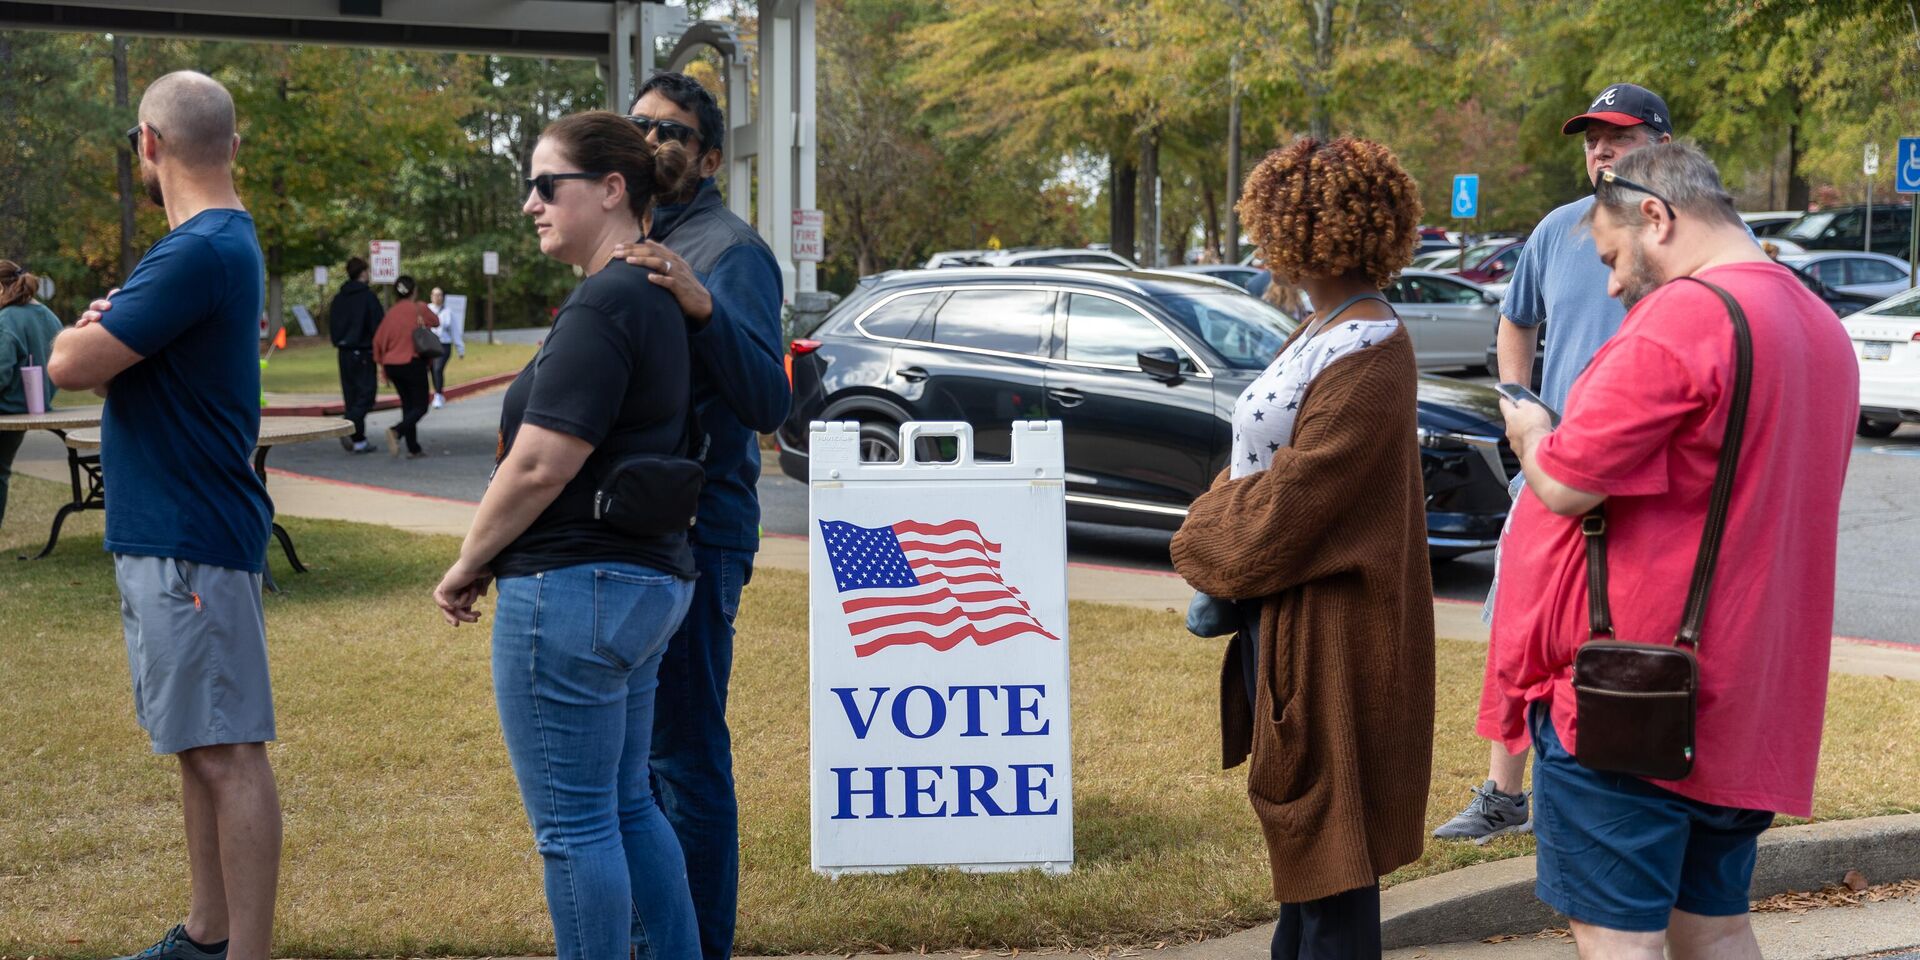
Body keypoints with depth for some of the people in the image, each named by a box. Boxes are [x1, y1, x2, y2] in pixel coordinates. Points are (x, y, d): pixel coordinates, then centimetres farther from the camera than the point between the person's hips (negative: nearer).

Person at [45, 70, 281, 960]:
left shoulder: (199, 253, -18)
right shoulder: (225, 239, 15)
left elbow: (71, 365, -19)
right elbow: (131, 354, 20)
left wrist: (79, 332, 3)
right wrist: (106, 330, -1)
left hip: (191, 541, -10)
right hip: (166, 530, 10)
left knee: (226, 752, -7)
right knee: (199, 743, 16)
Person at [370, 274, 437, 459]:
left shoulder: (390, 313, 5)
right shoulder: (419, 309, -6)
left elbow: (378, 340, 3)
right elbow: (436, 322, 12)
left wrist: (383, 364, 11)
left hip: (392, 365, 5)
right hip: (413, 363, -5)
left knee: (407, 405, 14)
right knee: (420, 406, 1)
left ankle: (413, 448, 11)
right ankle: (396, 431, -25)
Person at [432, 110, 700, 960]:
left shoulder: (602, 306, -17)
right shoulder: (656, 298, 13)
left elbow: (538, 467, -21)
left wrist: (466, 567, -7)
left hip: (576, 587, -10)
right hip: (649, 579, 10)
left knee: (575, 823, 0)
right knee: (626, 804, 19)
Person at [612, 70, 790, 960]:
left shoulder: (731, 250, -9)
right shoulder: (635, 247, 17)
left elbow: (768, 403, -21)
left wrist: (702, 304, -34)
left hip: (694, 531, -9)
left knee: (684, 753, -6)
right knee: (635, 745, 16)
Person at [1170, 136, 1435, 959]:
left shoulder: (1366, 359, -22)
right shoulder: (1328, 334, 9)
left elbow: (1288, 502, -22)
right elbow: (1261, 460, 13)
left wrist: (1201, 550, -7)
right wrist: (1213, 544, 0)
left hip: (1327, 633, -10)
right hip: (1284, 615, 10)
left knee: (1328, 830, 2)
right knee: (1304, 829, 20)